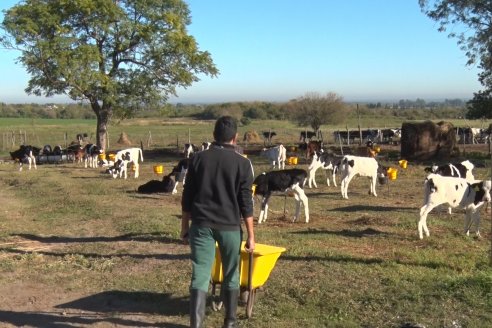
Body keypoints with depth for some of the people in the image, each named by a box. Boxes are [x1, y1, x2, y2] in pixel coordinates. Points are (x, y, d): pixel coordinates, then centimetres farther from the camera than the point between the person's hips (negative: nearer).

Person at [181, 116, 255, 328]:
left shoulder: (199, 158, 2)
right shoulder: (242, 163, -4)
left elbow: (187, 197, 5)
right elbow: (246, 203, -5)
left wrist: (185, 226, 13)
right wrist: (251, 235, 0)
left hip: (201, 224, 1)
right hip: (229, 226, -1)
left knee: (200, 275, 2)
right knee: (231, 275, 15)